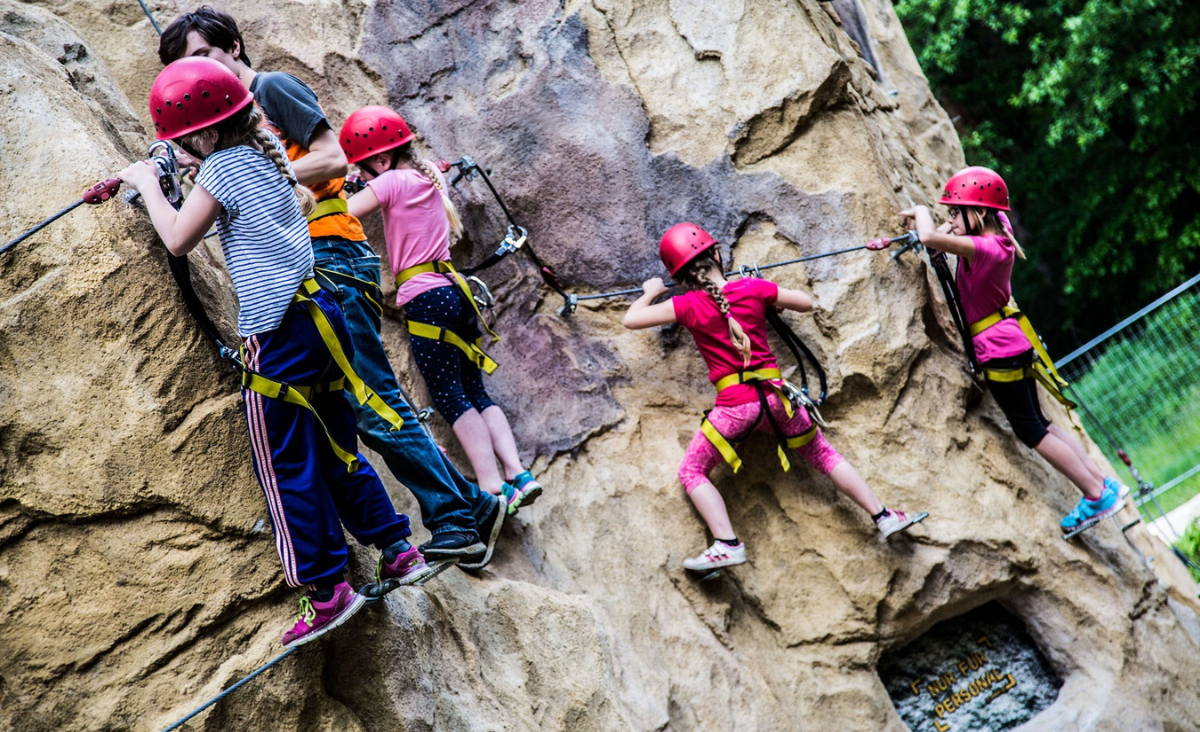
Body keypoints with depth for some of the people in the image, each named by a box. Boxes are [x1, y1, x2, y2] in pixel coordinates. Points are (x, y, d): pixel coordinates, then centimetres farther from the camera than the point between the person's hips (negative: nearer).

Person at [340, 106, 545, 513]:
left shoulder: (392, 182, -7)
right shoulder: (430, 175, 15)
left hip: (427, 299, -8)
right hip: (455, 291, 8)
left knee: (449, 397, -9)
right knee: (475, 392, 10)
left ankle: (492, 488, -16)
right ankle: (518, 475, -1)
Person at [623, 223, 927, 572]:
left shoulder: (688, 306, -8)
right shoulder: (754, 288, -2)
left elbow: (631, 319, -6)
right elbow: (806, 303, 11)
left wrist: (650, 292, 13)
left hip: (734, 405, -3)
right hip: (774, 396, 3)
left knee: (692, 472, 11)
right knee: (823, 455, 20)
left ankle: (727, 545, -5)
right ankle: (883, 516, 22)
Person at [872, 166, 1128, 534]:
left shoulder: (985, 248, -24)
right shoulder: (996, 239, 3)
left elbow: (929, 237, -35)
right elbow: (941, 236, 17)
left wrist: (920, 212, -14)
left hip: (999, 349, -10)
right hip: (1015, 343, 10)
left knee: (1031, 431, 0)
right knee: (1037, 424, 18)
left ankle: (1098, 495, 6)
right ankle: (1103, 482, 21)